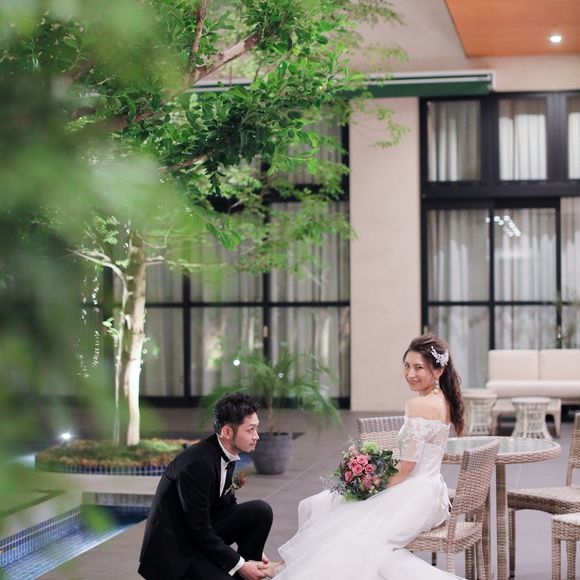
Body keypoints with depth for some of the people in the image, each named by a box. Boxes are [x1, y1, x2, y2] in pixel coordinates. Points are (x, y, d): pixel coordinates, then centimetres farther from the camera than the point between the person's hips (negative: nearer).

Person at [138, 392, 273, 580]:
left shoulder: (225, 453, -1)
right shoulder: (198, 464, -28)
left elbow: (227, 505, 12)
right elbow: (199, 529, -24)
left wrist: (252, 553, 4)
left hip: (203, 532, 8)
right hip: (174, 545, -8)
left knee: (261, 511, -9)